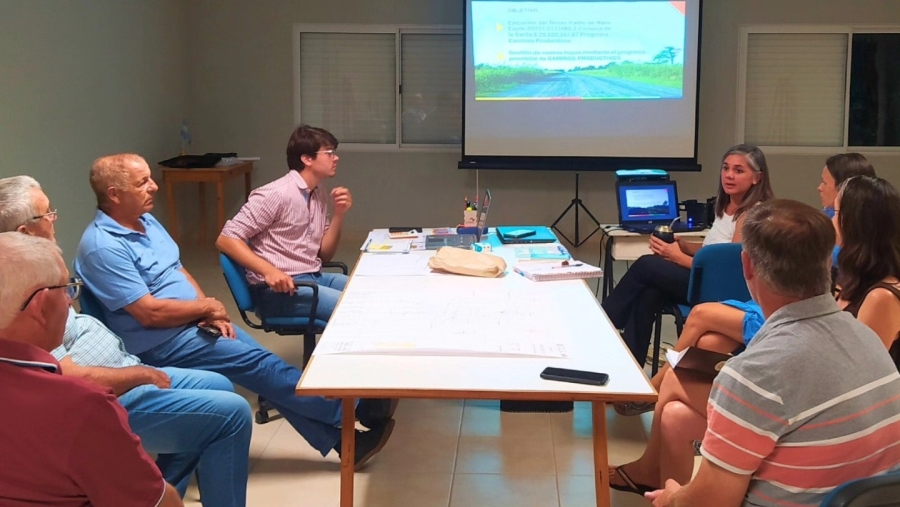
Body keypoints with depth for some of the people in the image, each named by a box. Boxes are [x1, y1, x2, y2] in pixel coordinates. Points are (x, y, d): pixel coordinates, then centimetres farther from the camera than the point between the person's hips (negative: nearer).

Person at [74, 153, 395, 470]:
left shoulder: (145, 222, 8)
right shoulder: (102, 246, -21)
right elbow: (149, 313, -24)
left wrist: (211, 314, -4)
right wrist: (206, 307, -10)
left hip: (193, 324, 8)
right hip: (161, 344, -8)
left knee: (260, 364, -4)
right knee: (259, 364, -14)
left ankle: (337, 438, -2)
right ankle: (352, 410, -5)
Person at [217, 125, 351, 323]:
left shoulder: (320, 194, 11)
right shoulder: (276, 194, -14)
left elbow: (324, 254, 13)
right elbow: (226, 239, -15)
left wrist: (339, 214, -1)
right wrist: (269, 271, -26)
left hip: (314, 278, 8)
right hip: (279, 288, -8)